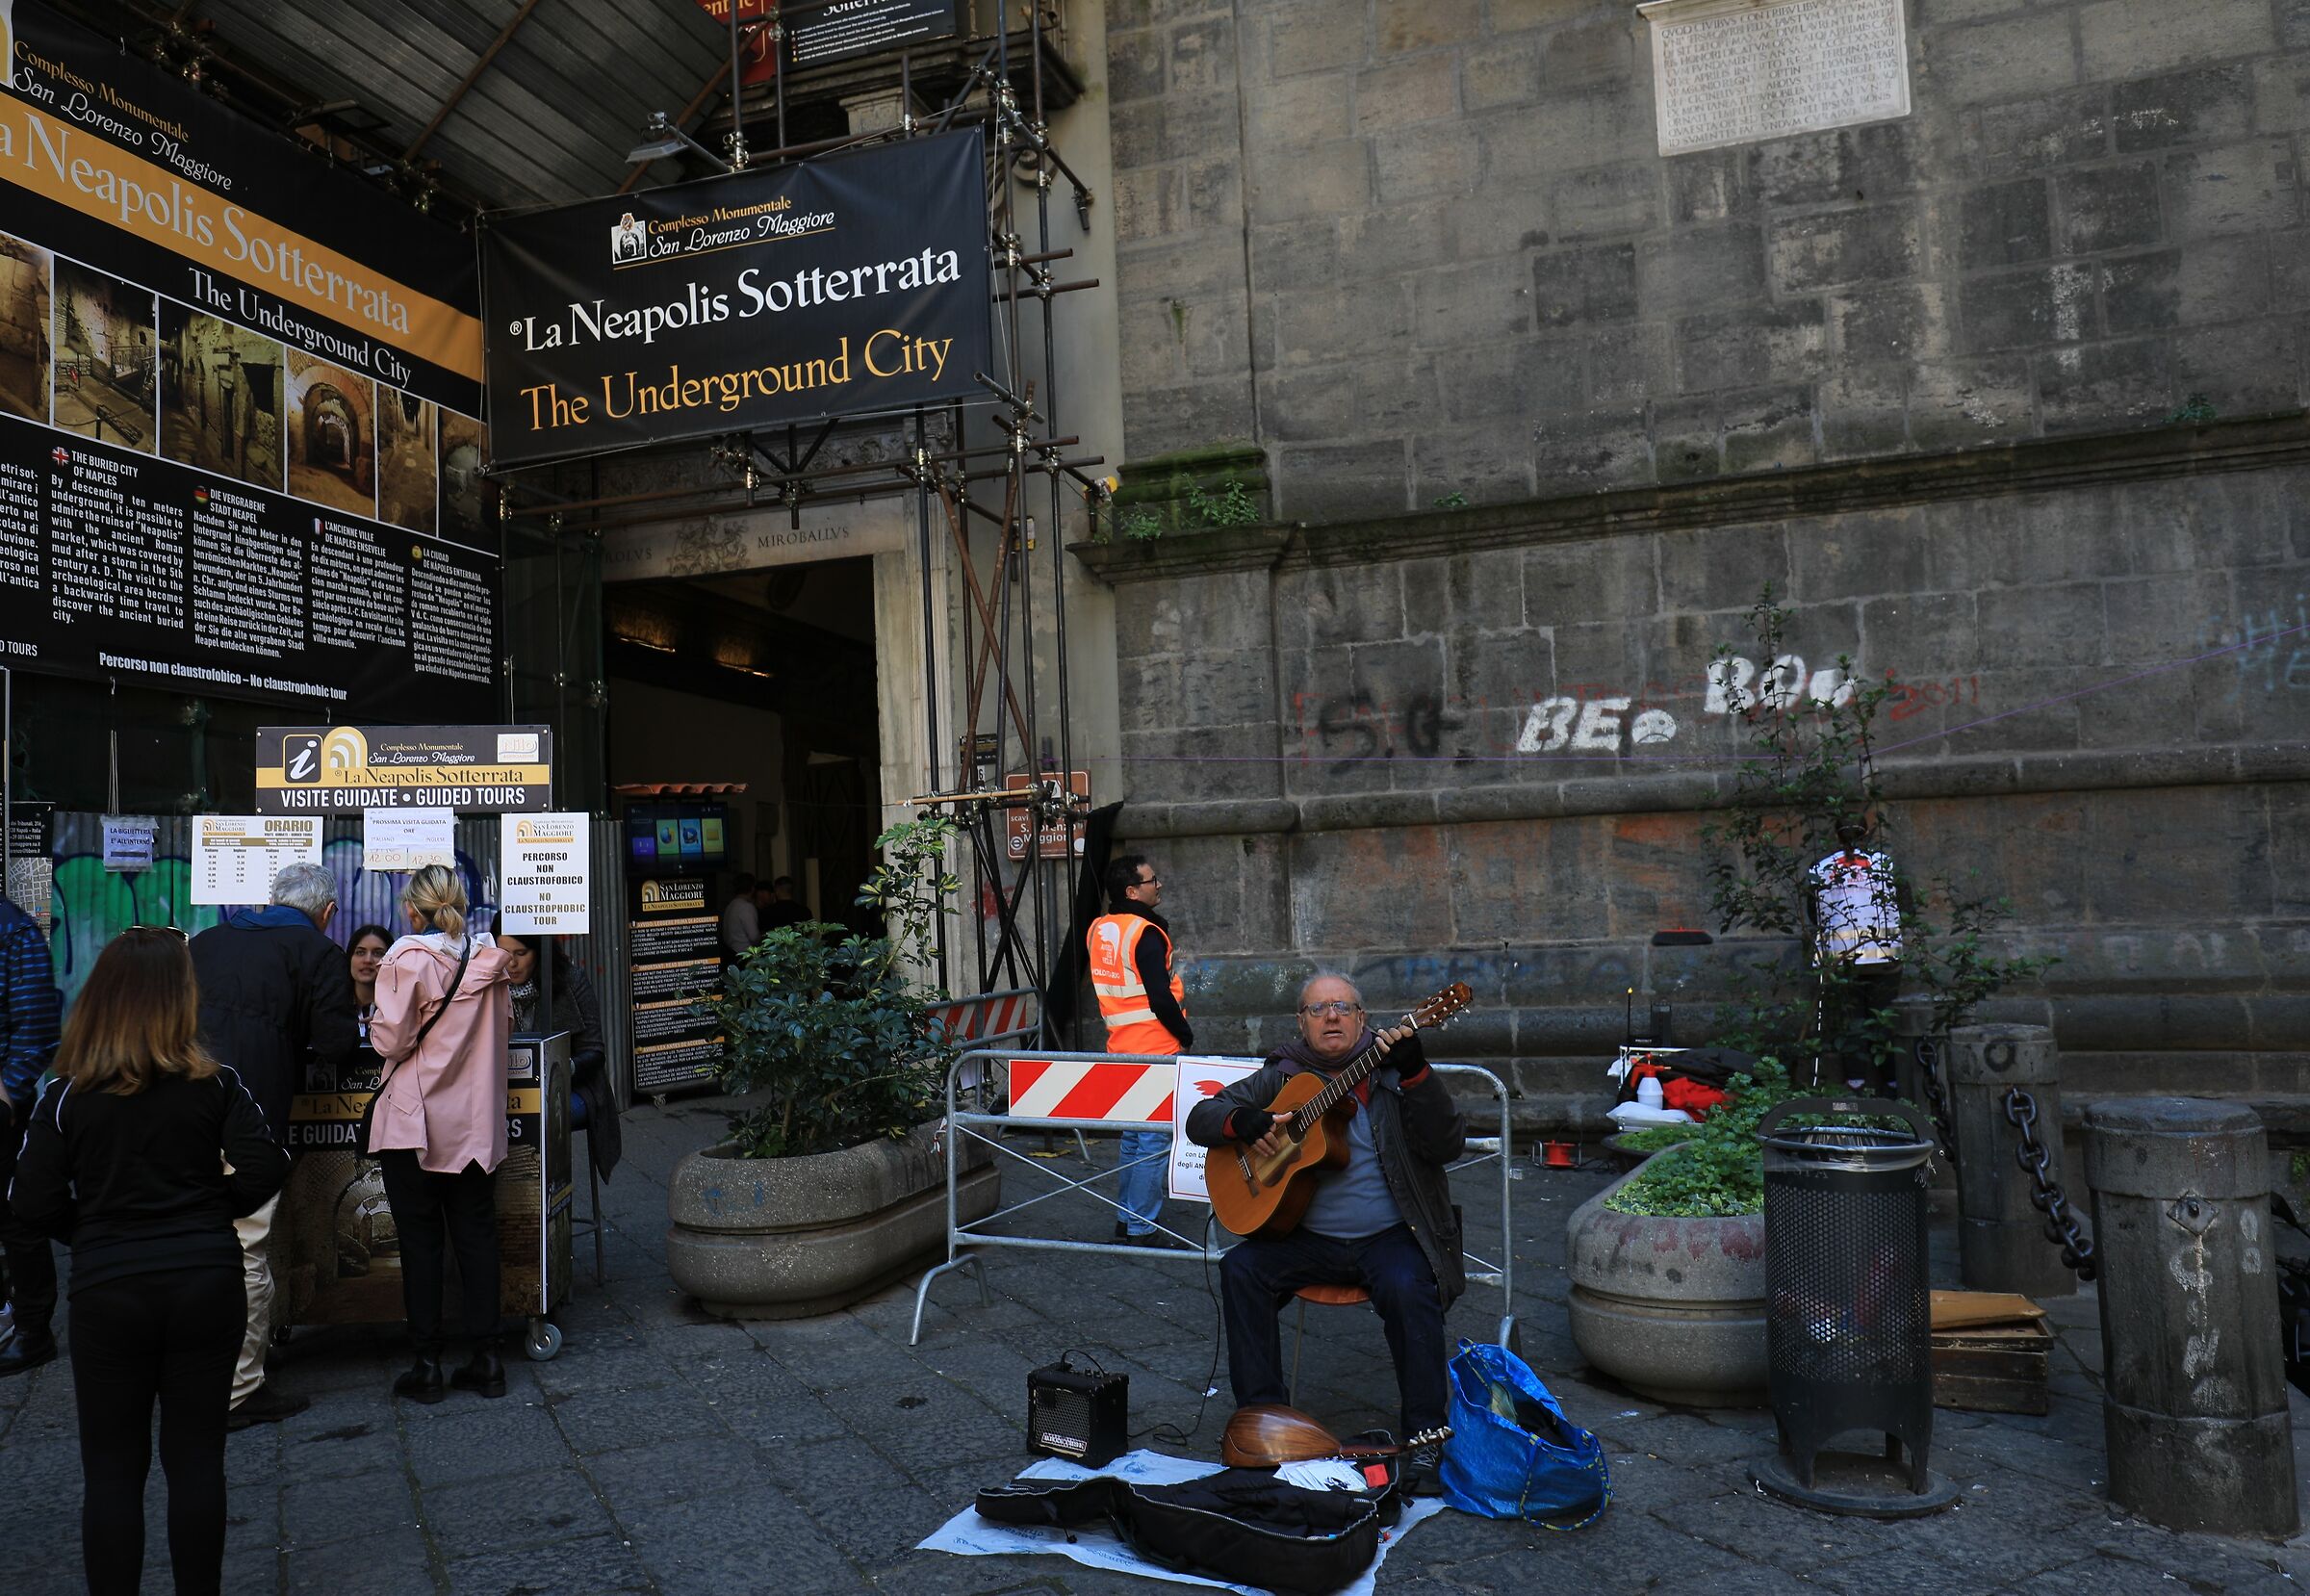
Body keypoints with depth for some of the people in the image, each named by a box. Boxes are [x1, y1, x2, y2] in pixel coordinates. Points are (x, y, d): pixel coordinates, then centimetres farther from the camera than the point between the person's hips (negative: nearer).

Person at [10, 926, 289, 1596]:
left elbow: (34, 1202, -6)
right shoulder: (215, 1084, -6)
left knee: (112, 1470, 11)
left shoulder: (67, 1096, -4)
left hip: (107, 1291, 0)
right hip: (205, 1284, 0)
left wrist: (91, 1232, 12)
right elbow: (265, 1168, -11)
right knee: (196, 1458, 11)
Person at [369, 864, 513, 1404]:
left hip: (414, 1119, -4)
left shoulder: (407, 958, -13)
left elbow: (392, 1040, -13)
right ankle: (486, 1359, 13)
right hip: (475, 1121, 5)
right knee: (476, 1234, 10)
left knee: (420, 1240, 5)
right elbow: (504, 1026, 13)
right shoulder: (489, 957, 3)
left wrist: (376, 1024, 8)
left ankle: (428, 1365, 10)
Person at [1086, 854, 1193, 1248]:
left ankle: (1126, 1219, 24)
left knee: (1134, 1136, 18)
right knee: (1155, 1141, -3)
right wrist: (1185, 1035, -7)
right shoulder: (1145, 933, -16)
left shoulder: (1099, 929, 10)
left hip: (1121, 1048, 9)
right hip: (1154, 1052, -9)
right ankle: (1142, 1228, 0)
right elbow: (1160, 998, -20)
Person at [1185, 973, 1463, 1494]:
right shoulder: (1283, 1076, 8)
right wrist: (1243, 1120, -15)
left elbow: (1445, 1146, -13)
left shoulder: (1390, 1070, 0)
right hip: (1307, 1237, 3)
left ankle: (1425, 1439, -15)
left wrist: (1414, 1071, -26)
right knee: (1240, 1269, -20)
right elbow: (1200, 1119, 7)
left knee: (1409, 1289, -31)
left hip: (1390, 1236, -3)